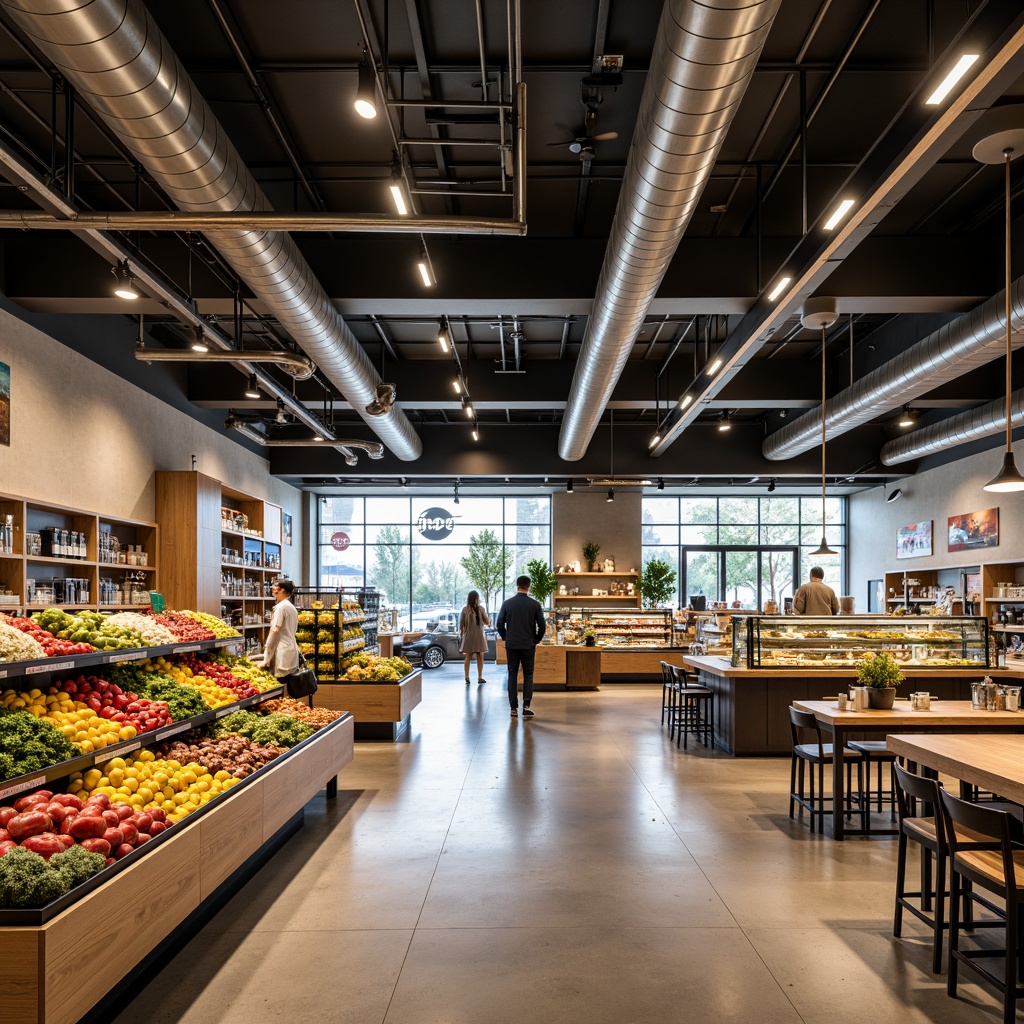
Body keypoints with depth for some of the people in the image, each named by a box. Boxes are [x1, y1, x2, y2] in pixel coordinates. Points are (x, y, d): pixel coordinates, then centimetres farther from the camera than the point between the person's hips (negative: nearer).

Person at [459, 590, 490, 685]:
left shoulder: (465, 610, -4)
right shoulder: (481, 609, -9)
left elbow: (461, 624, -2)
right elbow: (487, 622, -7)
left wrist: (461, 634, 8)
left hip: (468, 636, 2)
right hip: (479, 636, -2)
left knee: (468, 657, 7)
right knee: (480, 657, 7)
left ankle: (467, 677, 3)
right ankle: (480, 677, 10)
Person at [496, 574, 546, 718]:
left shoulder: (507, 603, -2)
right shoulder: (535, 604, -4)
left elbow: (499, 624, -1)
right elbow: (542, 625, -3)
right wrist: (536, 640, 11)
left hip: (511, 645, 1)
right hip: (528, 645, -1)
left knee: (512, 675, 8)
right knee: (528, 675, 8)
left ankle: (514, 708, 8)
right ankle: (526, 705, -6)